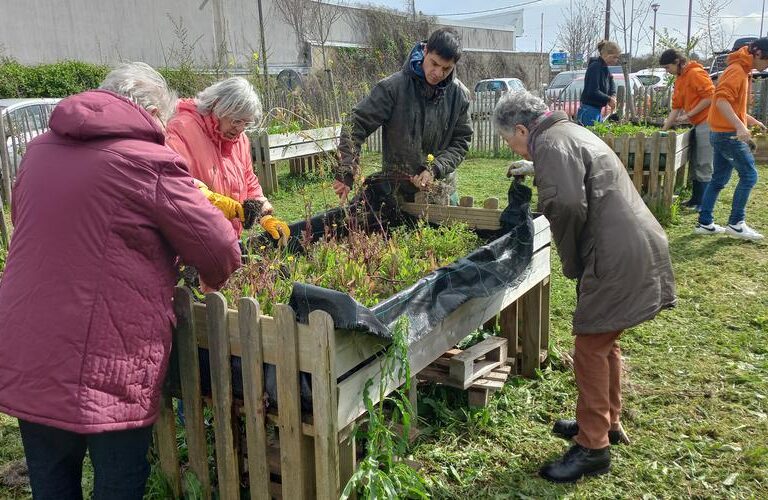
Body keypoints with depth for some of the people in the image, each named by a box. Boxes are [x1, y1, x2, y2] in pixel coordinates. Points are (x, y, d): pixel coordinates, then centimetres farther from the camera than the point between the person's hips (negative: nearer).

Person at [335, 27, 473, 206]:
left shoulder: (460, 95, -5)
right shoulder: (393, 87, -15)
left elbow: (461, 141, 0)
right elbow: (356, 124, -13)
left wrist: (436, 169, -17)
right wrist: (346, 173, -22)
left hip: (442, 191, 3)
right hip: (398, 191, -3)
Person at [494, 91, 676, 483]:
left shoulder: (551, 145, -13)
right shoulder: (571, 132, 19)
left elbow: (567, 207, -26)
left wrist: (571, 264, -12)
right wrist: (533, 171, 39)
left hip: (619, 259, -11)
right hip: (639, 249, 11)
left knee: (591, 350, -2)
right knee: (605, 344, 21)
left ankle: (592, 447, 8)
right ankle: (608, 423, 36)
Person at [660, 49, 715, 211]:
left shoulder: (695, 73, -14)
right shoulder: (679, 79, 15)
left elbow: (710, 96, -19)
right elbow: (676, 107, 15)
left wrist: (688, 115, -17)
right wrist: (665, 128, 9)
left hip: (706, 122, -10)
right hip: (698, 124, 10)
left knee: (703, 165, -5)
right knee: (695, 164, 14)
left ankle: (703, 203, 2)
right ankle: (696, 199, 23)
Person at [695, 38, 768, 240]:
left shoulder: (742, 71, 19)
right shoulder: (737, 71, -13)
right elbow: (722, 101, -26)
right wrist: (740, 126, -32)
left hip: (721, 134, 10)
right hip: (729, 134, -10)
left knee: (719, 179, 11)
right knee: (749, 176, -4)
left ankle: (704, 223, 13)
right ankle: (736, 224, 0)